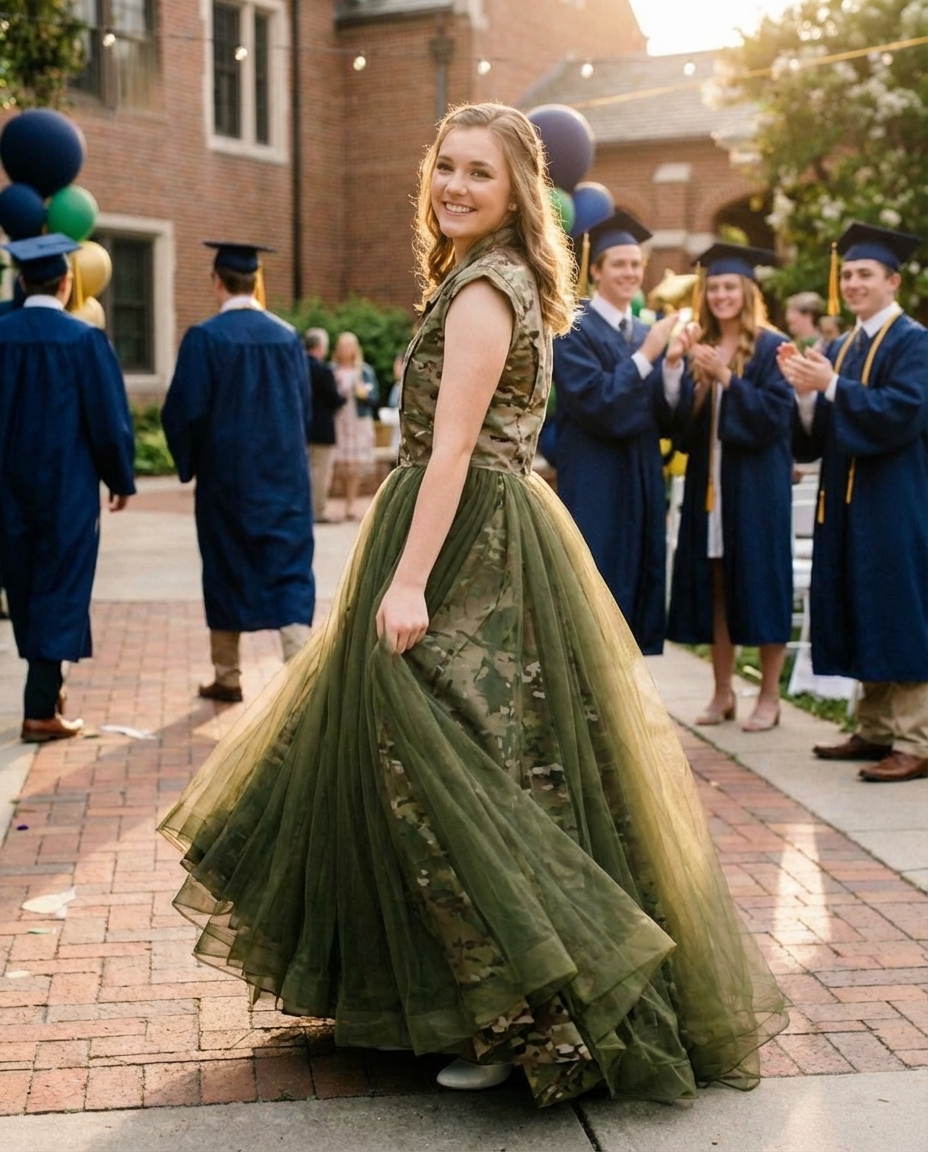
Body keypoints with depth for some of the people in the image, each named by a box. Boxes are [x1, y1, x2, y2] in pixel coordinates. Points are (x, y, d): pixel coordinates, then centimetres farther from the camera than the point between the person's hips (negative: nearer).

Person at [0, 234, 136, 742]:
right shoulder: (84, 340, -12)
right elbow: (109, 418, -9)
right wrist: (121, 479, 4)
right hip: (68, 486, -4)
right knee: (60, 589, 1)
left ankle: (46, 683, 31)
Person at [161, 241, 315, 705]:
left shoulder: (204, 338, -11)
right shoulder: (288, 337, 1)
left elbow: (185, 410, -10)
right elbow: (304, 409, 8)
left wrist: (188, 463, 7)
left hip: (225, 475, -2)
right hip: (284, 474, 2)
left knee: (226, 571, 11)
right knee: (289, 568, 2)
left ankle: (227, 676, 20)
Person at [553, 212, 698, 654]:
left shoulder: (647, 334, 14)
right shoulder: (574, 331, -7)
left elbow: (669, 417, 6)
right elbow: (594, 404, -18)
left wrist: (673, 364, -11)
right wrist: (646, 356, -21)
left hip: (643, 485, 7)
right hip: (594, 488, -7)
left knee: (638, 589, 9)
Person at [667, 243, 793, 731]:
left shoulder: (770, 347, -3)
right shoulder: (702, 348, 12)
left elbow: (775, 414, -12)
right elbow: (684, 420, 10)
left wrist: (725, 377, -17)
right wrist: (688, 376, -8)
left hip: (756, 484, -5)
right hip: (709, 481, 5)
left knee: (759, 581, -1)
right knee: (713, 586, 7)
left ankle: (769, 696, 9)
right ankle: (722, 692, 17)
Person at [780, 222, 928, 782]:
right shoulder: (842, 348, 16)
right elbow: (820, 433, 13)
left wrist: (832, 386, -22)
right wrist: (807, 394, -6)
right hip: (848, 502, 8)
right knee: (863, 620, 11)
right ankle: (876, 729, 20)